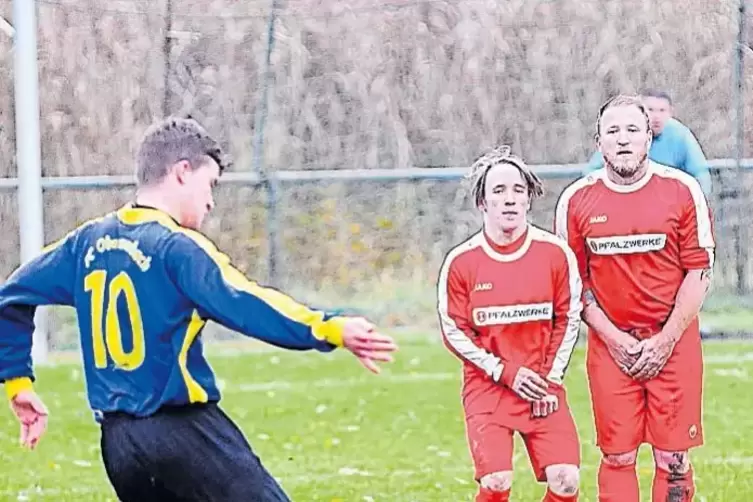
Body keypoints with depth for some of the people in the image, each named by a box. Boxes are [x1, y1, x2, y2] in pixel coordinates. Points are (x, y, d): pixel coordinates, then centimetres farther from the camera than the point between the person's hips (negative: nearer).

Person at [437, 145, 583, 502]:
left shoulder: (555, 254, -1)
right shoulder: (461, 262, -5)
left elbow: (568, 320, 6)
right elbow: (454, 332, -2)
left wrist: (551, 378, -3)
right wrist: (506, 372, -11)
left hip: (543, 388, 1)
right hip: (487, 388, -1)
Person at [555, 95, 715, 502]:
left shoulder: (682, 191, -2)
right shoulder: (576, 200, 2)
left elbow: (699, 271, -2)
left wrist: (666, 340, -9)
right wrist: (613, 338, -6)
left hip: (674, 342, -1)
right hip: (610, 345, 1)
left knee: (674, 458, -1)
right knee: (617, 457, 0)